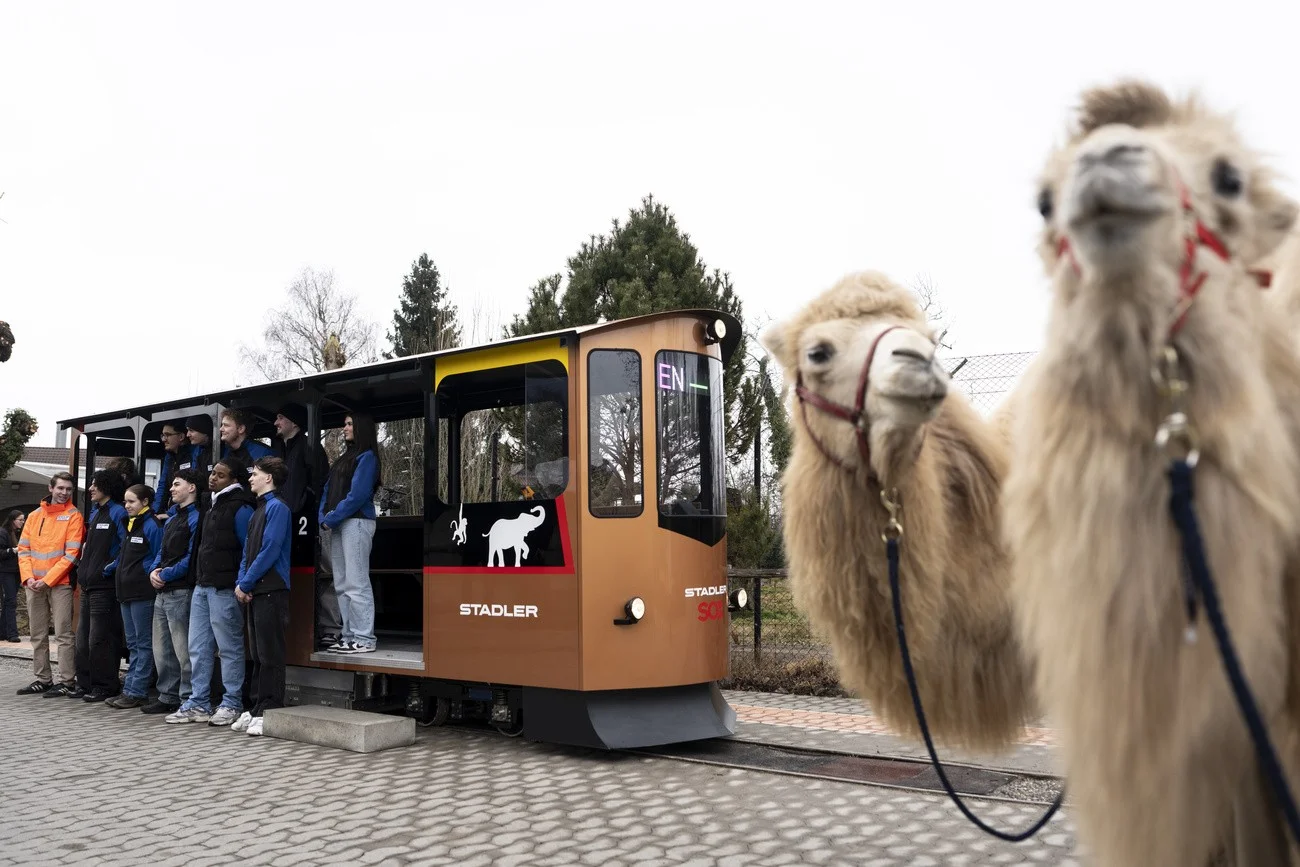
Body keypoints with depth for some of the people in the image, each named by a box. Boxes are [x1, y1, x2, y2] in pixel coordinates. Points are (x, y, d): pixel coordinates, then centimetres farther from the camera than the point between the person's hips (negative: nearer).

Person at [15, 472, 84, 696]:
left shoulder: (74, 516, -1)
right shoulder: (34, 516, 12)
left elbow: (71, 554, -9)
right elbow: (23, 549, 9)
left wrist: (47, 579, -13)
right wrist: (28, 577, -6)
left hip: (60, 583, -5)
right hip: (34, 585, 5)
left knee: (63, 635, -5)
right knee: (38, 635, 9)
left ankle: (67, 681, -2)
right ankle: (42, 679, 17)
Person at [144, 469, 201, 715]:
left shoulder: (195, 518, -9)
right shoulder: (171, 519, 21)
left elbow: (192, 557, -16)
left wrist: (166, 575, -13)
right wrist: (154, 570, 3)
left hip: (181, 591, -10)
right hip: (162, 591, 10)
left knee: (183, 649, -7)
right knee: (162, 649, 14)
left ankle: (188, 701, -2)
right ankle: (167, 696, 22)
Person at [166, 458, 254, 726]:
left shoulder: (240, 508, -11)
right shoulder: (213, 506, 18)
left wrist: (241, 584, -17)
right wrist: (199, 578, 19)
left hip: (225, 589, -9)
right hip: (202, 586, 9)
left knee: (229, 648, -1)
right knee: (198, 648, 10)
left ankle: (231, 705, 6)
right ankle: (198, 704, 17)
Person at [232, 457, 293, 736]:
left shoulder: (277, 507, -10)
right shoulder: (260, 509, 19)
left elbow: (269, 551, -17)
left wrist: (246, 583, -13)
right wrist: (241, 583, 5)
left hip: (271, 590, -9)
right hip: (255, 591, 9)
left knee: (270, 655, -6)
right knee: (258, 654, 13)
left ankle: (270, 713, -2)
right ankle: (257, 709, 19)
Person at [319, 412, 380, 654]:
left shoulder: (366, 457, -5)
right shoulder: (345, 457, 21)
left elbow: (357, 495, -14)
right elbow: (328, 489, 17)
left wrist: (332, 518, -11)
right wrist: (324, 516, 1)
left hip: (356, 522, -9)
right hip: (337, 525, 9)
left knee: (356, 583, -10)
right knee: (342, 584, 9)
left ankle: (364, 639, -9)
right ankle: (350, 635, 13)